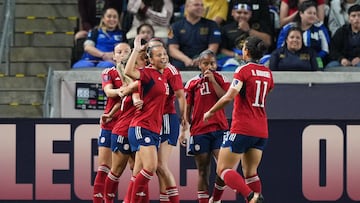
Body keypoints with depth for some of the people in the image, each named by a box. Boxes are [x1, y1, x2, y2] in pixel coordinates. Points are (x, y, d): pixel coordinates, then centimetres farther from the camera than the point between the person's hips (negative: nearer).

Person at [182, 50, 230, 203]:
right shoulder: (192, 83, 5)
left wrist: (213, 81, -11)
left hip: (219, 129, 0)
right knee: (203, 172, 2)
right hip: (199, 131, 0)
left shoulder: (220, 80, 6)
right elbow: (187, 110, 8)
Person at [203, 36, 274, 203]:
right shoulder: (267, 72, 11)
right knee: (250, 173, 12)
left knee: (223, 169, -2)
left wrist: (210, 112, -7)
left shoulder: (244, 70, -9)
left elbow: (229, 96, -20)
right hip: (261, 131, 7)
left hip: (242, 128, -7)